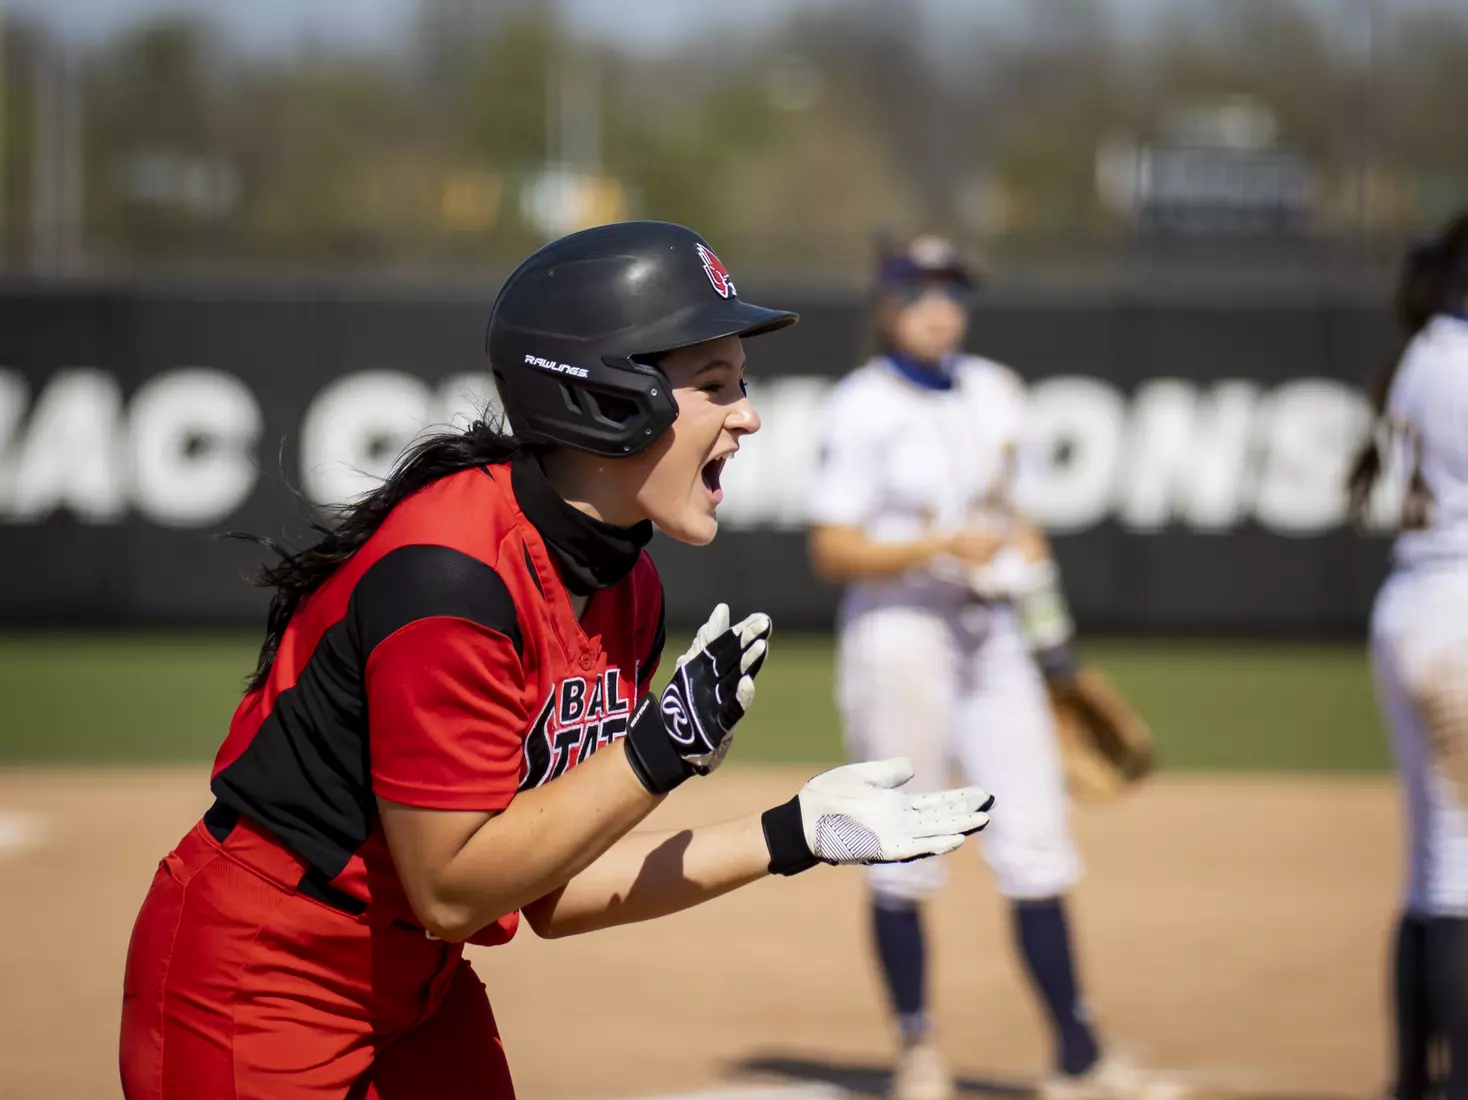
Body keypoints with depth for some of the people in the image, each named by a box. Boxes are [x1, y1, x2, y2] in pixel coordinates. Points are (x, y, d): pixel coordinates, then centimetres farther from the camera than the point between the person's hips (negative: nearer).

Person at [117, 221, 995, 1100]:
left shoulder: (627, 591, 2)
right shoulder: (452, 572, -24)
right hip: (255, 991, -8)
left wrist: (793, 837, 0)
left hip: (421, 994, 9)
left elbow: (555, 892, 4)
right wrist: (662, 750, -25)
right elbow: (451, 891, -23)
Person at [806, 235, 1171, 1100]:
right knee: (903, 857, 0)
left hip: (994, 637, 5)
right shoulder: (862, 408, -6)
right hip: (898, 632, -5)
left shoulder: (995, 394, 12)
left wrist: (1051, 641, 16)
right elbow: (832, 552, -11)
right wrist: (939, 545, -23)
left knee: (1037, 846, 0)